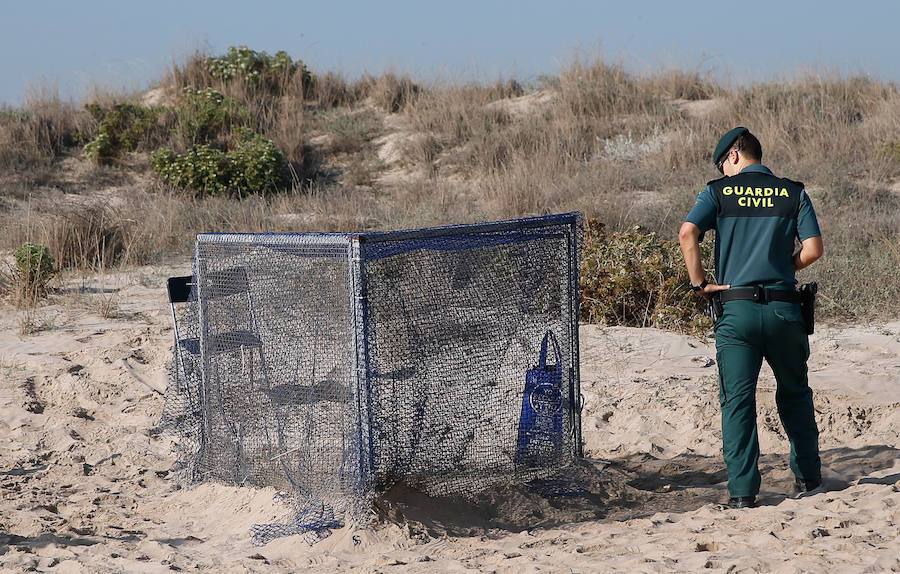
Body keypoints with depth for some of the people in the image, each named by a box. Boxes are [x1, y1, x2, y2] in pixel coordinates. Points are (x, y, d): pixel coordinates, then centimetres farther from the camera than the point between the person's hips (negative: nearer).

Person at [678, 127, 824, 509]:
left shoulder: (719, 192, 4)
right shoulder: (793, 193, 8)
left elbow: (687, 234, -11)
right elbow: (814, 249, -1)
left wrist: (699, 283, -3)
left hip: (736, 308, -2)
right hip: (784, 307, 2)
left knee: (737, 400, 1)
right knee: (795, 393, 19)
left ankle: (742, 491, -6)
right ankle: (807, 475, 24)